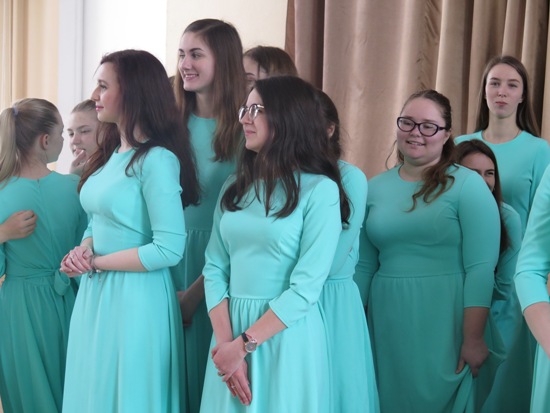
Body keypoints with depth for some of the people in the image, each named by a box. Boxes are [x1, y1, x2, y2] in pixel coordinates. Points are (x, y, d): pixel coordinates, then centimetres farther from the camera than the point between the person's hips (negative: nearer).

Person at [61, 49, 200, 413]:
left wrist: (95, 263, -12)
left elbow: (169, 250, -20)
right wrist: (84, 249, -3)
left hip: (136, 298, -8)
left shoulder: (156, 160, -15)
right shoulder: (110, 155, 11)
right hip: (95, 295, 8)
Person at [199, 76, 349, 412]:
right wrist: (226, 343, -11)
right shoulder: (236, 186, 8)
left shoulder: (320, 190, -9)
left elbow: (306, 286, -15)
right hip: (231, 327, 5)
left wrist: (244, 345, -15)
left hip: (286, 336, -5)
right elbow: (215, 268, 2)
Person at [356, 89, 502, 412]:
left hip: (444, 326, -4)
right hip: (387, 326, 4)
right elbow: (364, 266, 11)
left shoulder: (467, 184, -8)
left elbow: (481, 268, -12)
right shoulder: (375, 188, 7)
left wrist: (473, 338, -16)